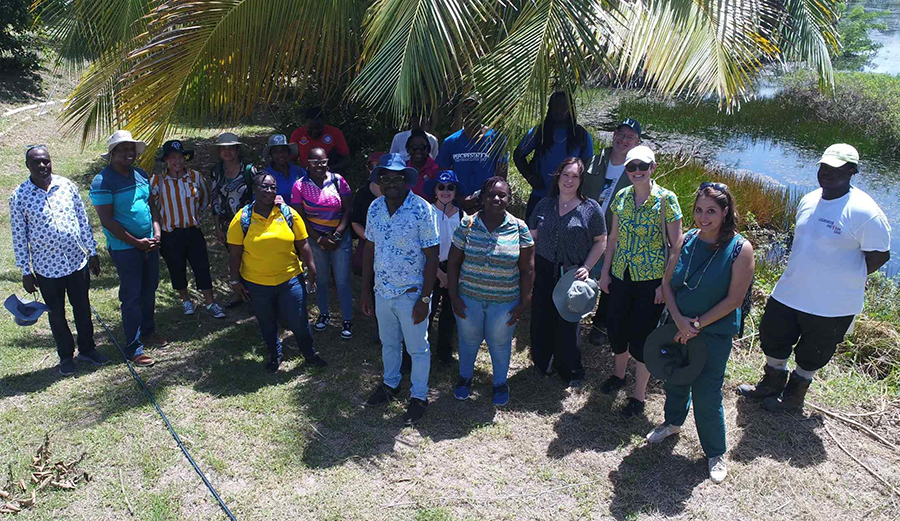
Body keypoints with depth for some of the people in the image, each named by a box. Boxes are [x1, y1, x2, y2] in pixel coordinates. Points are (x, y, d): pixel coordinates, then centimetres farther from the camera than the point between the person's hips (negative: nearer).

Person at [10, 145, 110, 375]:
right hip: (46, 268, -2)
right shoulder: (19, 197, -10)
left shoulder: (67, 185, -3)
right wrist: (26, 272, -3)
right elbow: (19, 238, -4)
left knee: (83, 309, 15)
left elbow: (83, 220, 5)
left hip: (77, 262, 2)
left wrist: (92, 252, 6)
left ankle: (87, 349, 33)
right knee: (57, 315, 13)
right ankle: (66, 356, 30)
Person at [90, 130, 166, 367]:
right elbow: (107, 220, -17)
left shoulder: (141, 175, 7)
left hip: (149, 244, 7)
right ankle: (134, 348, 8)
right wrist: (136, 242, -17)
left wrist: (157, 233, -2)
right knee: (131, 296, -1)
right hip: (124, 248, -6)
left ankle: (148, 331, 34)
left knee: (149, 290, 16)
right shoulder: (103, 181, -14)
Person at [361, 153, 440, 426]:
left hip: (411, 294, -5)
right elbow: (370, 248, 6)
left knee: (417, 348, 12)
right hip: (382, 292, 5)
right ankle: (390, 384, 46)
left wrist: (425, 299, -18)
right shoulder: (375, 207, -2)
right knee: (388, 343, 24)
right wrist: (366, 290, 7)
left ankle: (419, 396, 31)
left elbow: (432, 257, -16)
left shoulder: (422, 210, -18)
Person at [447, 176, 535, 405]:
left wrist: (524, 303, -5)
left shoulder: (519, 229, -8)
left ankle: (500, 382, 40)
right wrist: (454, 297, -5)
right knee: (468, 339, 19)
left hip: (505, 301, -1)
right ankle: (465, 376, 45)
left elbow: (527, 270, -4)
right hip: (469, 298, 1)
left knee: (500, 343, 15)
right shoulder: (467, 225, -8)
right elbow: (453, 263, -2)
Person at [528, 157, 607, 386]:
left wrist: (586, 267, -11)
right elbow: (532, 238, 8)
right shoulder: (545, 204, 4)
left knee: (568, 323, 9)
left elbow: (600, 241, -1)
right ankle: (542, 363, 31)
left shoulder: (590, 208, -4)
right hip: (543, 271, 3)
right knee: (541, 318, 10)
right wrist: (530, 268, 0)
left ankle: (569, 369, 28)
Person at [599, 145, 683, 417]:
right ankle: (619, 374, 43)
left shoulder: (666, 199, -12)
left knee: (642, 338, 3)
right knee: (616, 329, 15)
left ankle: (639, 395, 21)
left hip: (652, 280, -5)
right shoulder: (621, 197, 3)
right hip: (621, 275, 5)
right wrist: (605, 272, 9)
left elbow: (677, 245, -10)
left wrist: (666, 284, -13)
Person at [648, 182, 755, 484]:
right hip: (678, 327, 5)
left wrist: (697, 325, -15)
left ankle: (715, 452, 24)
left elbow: (734, 299, -15)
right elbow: (667, 283, 0)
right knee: (675, 379, 21)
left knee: (707, 394, 1)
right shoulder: (685, 241, -2)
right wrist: (679, 320, -14)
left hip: (714, 334, -4)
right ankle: (673, 423, 50)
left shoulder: (740, 249, -15)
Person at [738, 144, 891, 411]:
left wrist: (846, 279, -7)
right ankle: (772, 384, 44)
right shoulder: (809, 200, 3)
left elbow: (880, 255, -13)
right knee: (773, 336, 19)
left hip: (831, 303, -6)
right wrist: (801, 275, 12)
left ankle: (795, 396, 38)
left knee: (811, 354, 14)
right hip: (789, 292, 6)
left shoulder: (865, 212, -20)